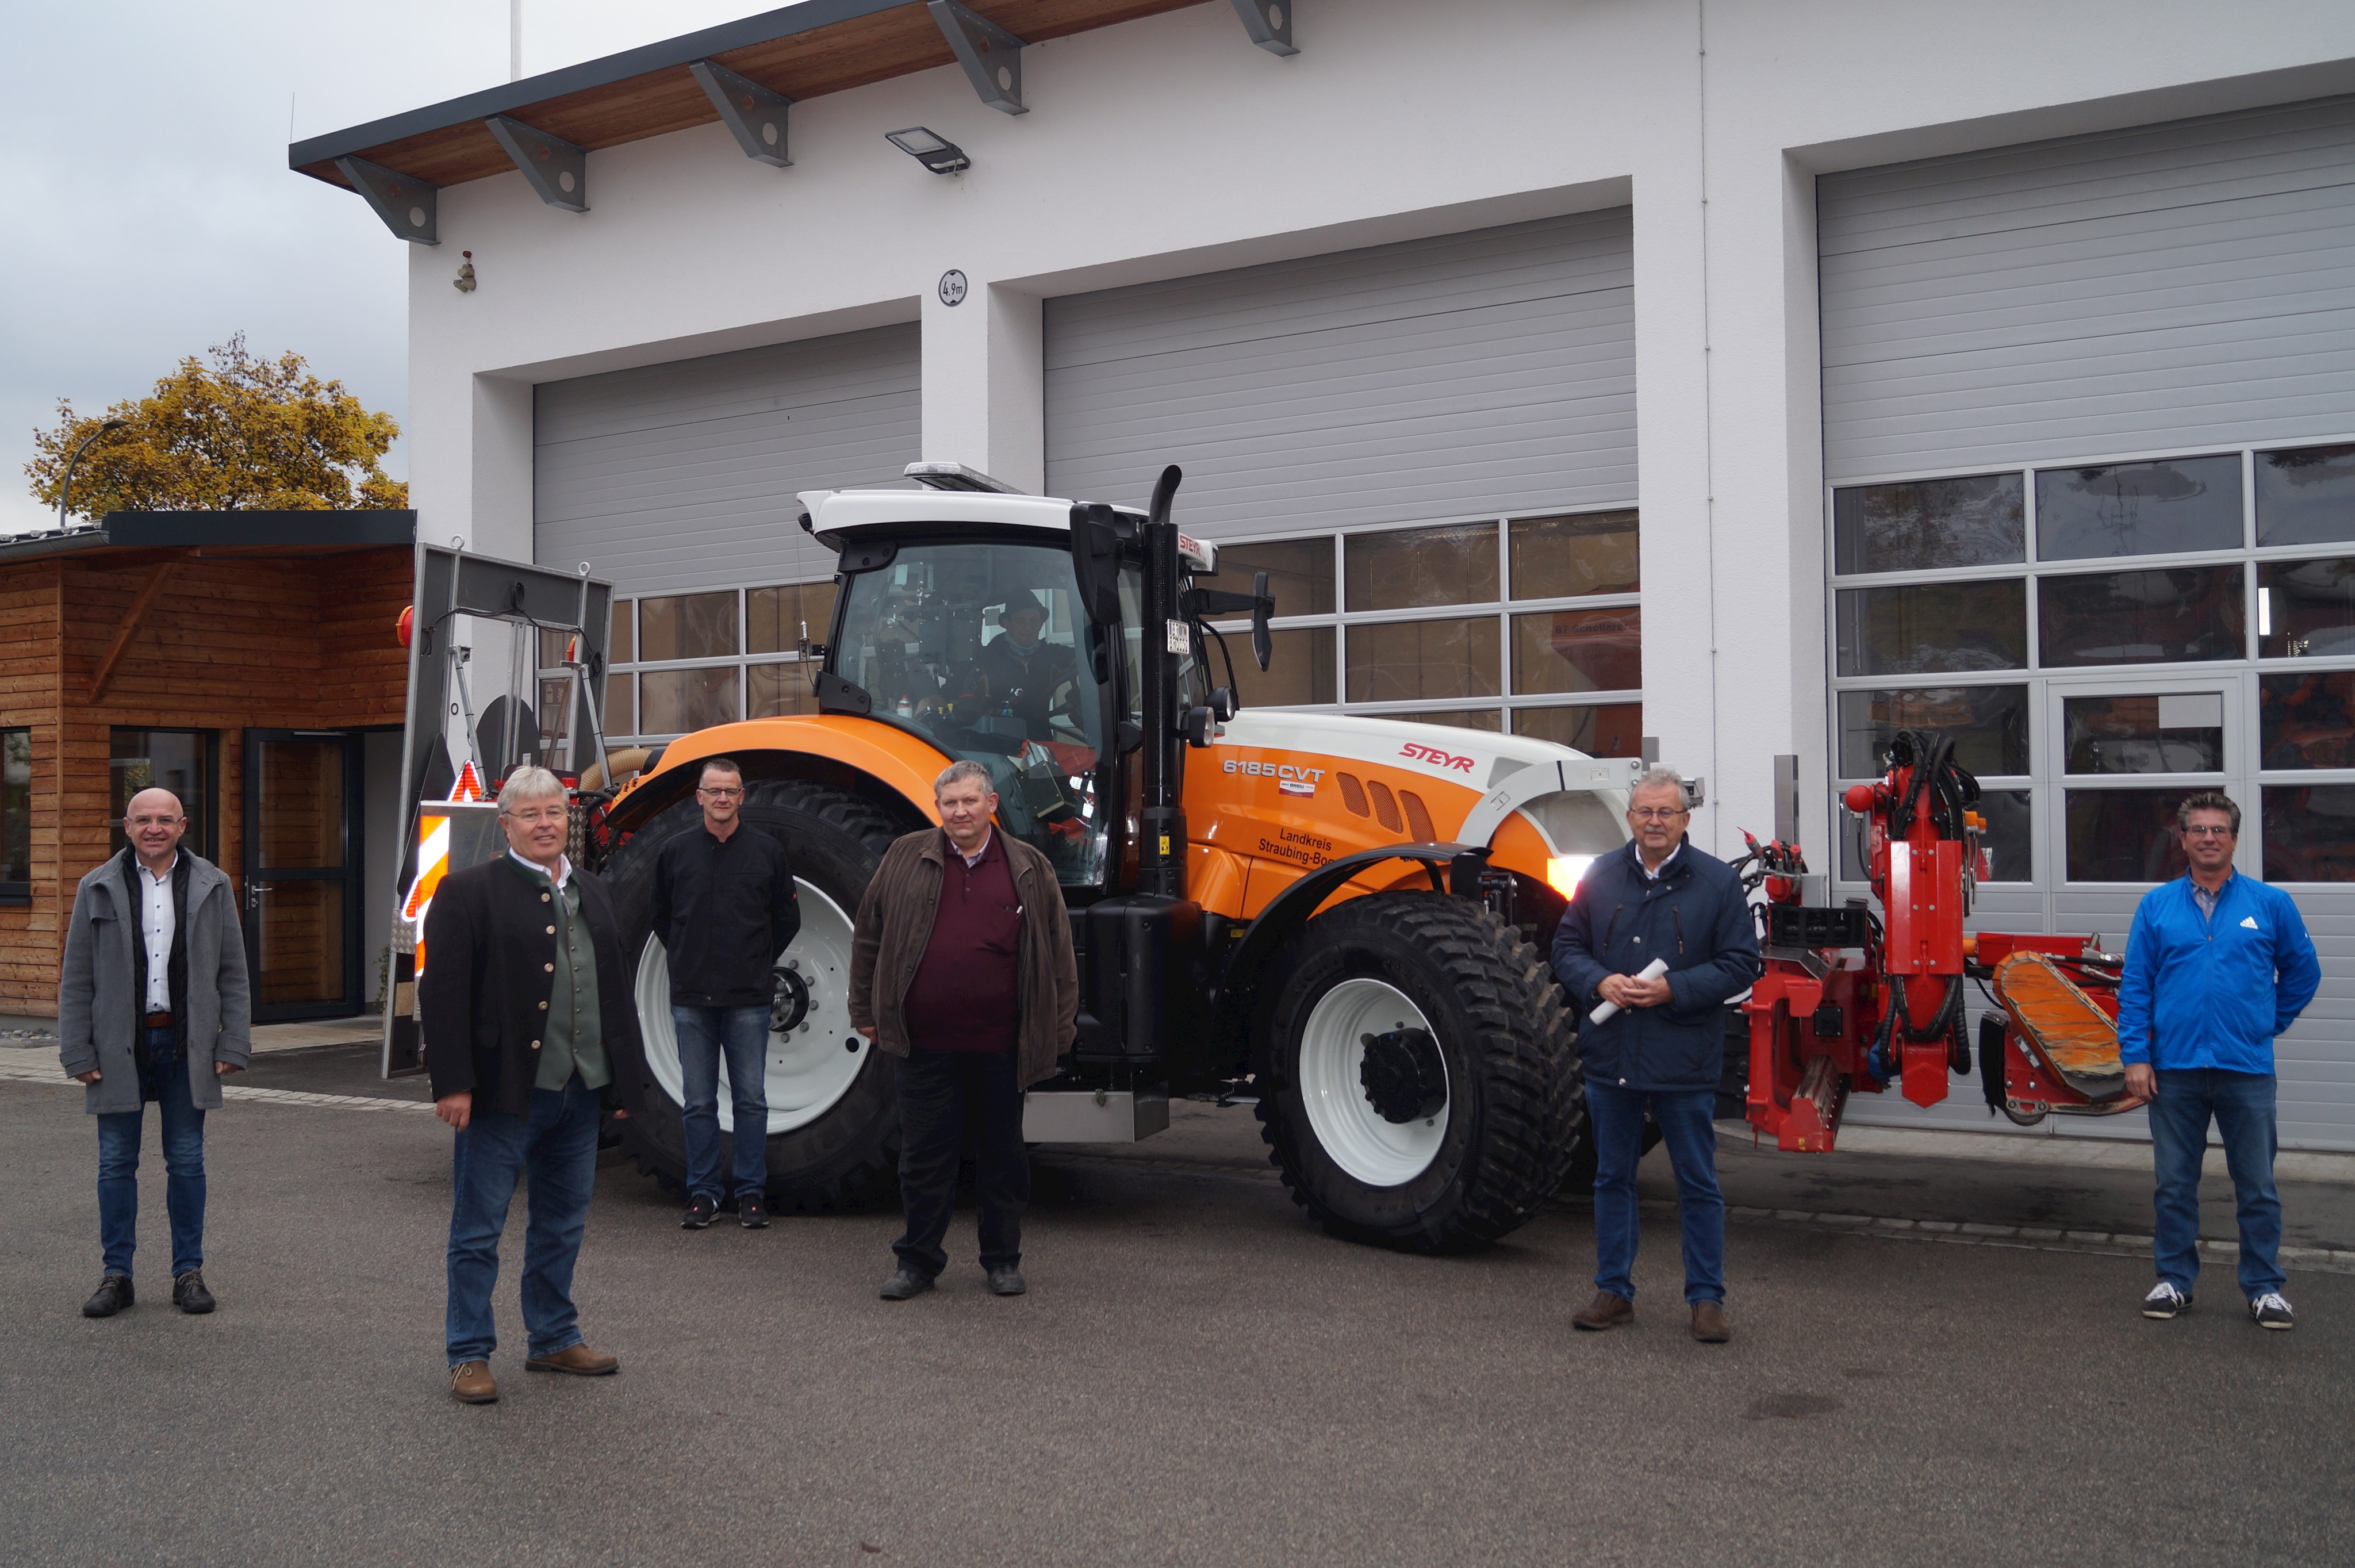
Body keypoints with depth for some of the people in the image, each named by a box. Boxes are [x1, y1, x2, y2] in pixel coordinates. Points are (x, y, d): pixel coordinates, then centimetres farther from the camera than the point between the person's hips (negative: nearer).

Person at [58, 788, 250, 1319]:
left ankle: (189, 1273, 16)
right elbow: (76, 980, 4)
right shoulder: (98, 889, 3)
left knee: (187, 1162, 6)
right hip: (119, 1046, 0)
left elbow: (233, 973, 5)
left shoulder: (211, 886, 4)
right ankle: (116, 1274, 16)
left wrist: (232, 1044, -1)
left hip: (186, 1046, 0)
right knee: (116, 1164, 6)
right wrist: (78, 1052, -2)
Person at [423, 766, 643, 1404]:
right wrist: (453, 1082, -16)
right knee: (479, 1227, 3)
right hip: (504, 1089, -6)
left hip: (579, 1090, 6)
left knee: (563, 1223, 16)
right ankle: (470, 1356, 14)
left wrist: (625, 1075, 14)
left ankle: (554, 1339, 29)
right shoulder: (469, 891, -6)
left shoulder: (593, 893, 14)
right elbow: (443, 991, -11)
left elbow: (617, 986, 18)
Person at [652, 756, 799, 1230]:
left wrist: (758, 962, 9)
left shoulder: (767, 850, 2)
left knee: (751, 1100, 4)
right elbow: (661, 917, 16)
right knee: (698, 1103, 6)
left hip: (749, 999, -1)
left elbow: (787, 919, 10)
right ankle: (702, 1194, 15)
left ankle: (751, 1193, 12)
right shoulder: (676, 850, 5)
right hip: (691, 998, 1)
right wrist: (690, 960, 11)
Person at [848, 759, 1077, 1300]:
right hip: (925, 1045, 0)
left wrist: (1061, 1026, 5)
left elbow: (1059, 951, 9)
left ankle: (1003, 1259, 24)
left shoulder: (1030, 869, 6)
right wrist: (866, 1011, 7)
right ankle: (918, 1261, 19)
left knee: (1003, 1155, 11)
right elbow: (868, 938, 10)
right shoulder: (905, 859, 6)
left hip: (1001, 1046, 1)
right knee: (924, 1156, 6)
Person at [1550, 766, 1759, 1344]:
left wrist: (1674, 989, -16)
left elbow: (1740, 964, -4)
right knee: (1612, 1179, 12)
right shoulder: (1600, 877, 6)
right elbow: (1566, 947, 10)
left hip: (1685, 1063, -3)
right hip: (1611, 1056, 3)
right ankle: (1614, 1292, 24)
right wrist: (1599, 982, -11)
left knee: (1699, 1186, 4)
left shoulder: (1717, 881, -2)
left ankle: (1706, 1299, 15)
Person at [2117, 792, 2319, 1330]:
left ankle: (2264, 1287, 18)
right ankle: (2174, 1280, 20)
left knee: (2257, 1186, 6)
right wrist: (2135, 1055, -5)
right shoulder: (2156, 906, 3)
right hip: (2175, 1069, 1)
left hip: (2247, 1069, -1)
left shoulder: (2270, 904, 1)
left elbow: (2302, 972, 13)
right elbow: (2134, 987, 1)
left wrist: (2269, 1023, 12)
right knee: (2174, 1185, 10)